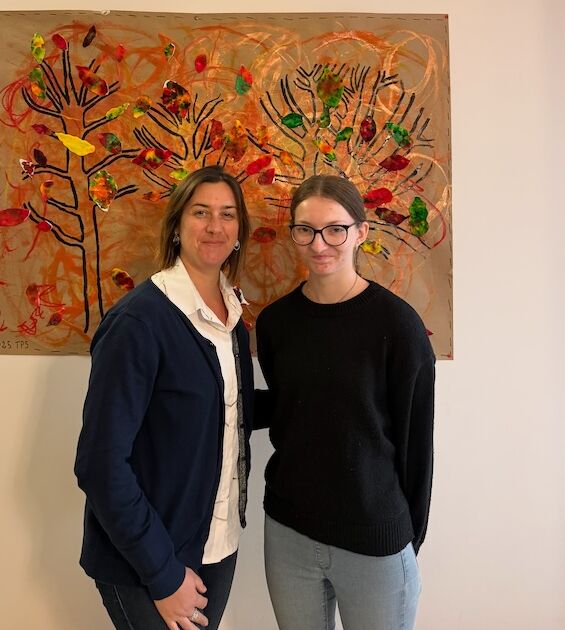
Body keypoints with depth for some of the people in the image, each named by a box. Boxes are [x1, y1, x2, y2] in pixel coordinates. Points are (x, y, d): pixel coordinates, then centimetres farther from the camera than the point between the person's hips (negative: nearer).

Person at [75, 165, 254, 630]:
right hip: (146, 563, -6)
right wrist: (163, 573, -16)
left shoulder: (232, 315, 1)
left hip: (221, 545, 7)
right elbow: (101, 462, -20)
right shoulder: (139, 320, -20)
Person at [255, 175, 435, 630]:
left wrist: (411, 537, -3)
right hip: (288, 531, 4)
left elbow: (415, 438, -9)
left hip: (374, 540, -3)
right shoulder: (276, 320, -2)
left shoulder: (396, 322, -14)